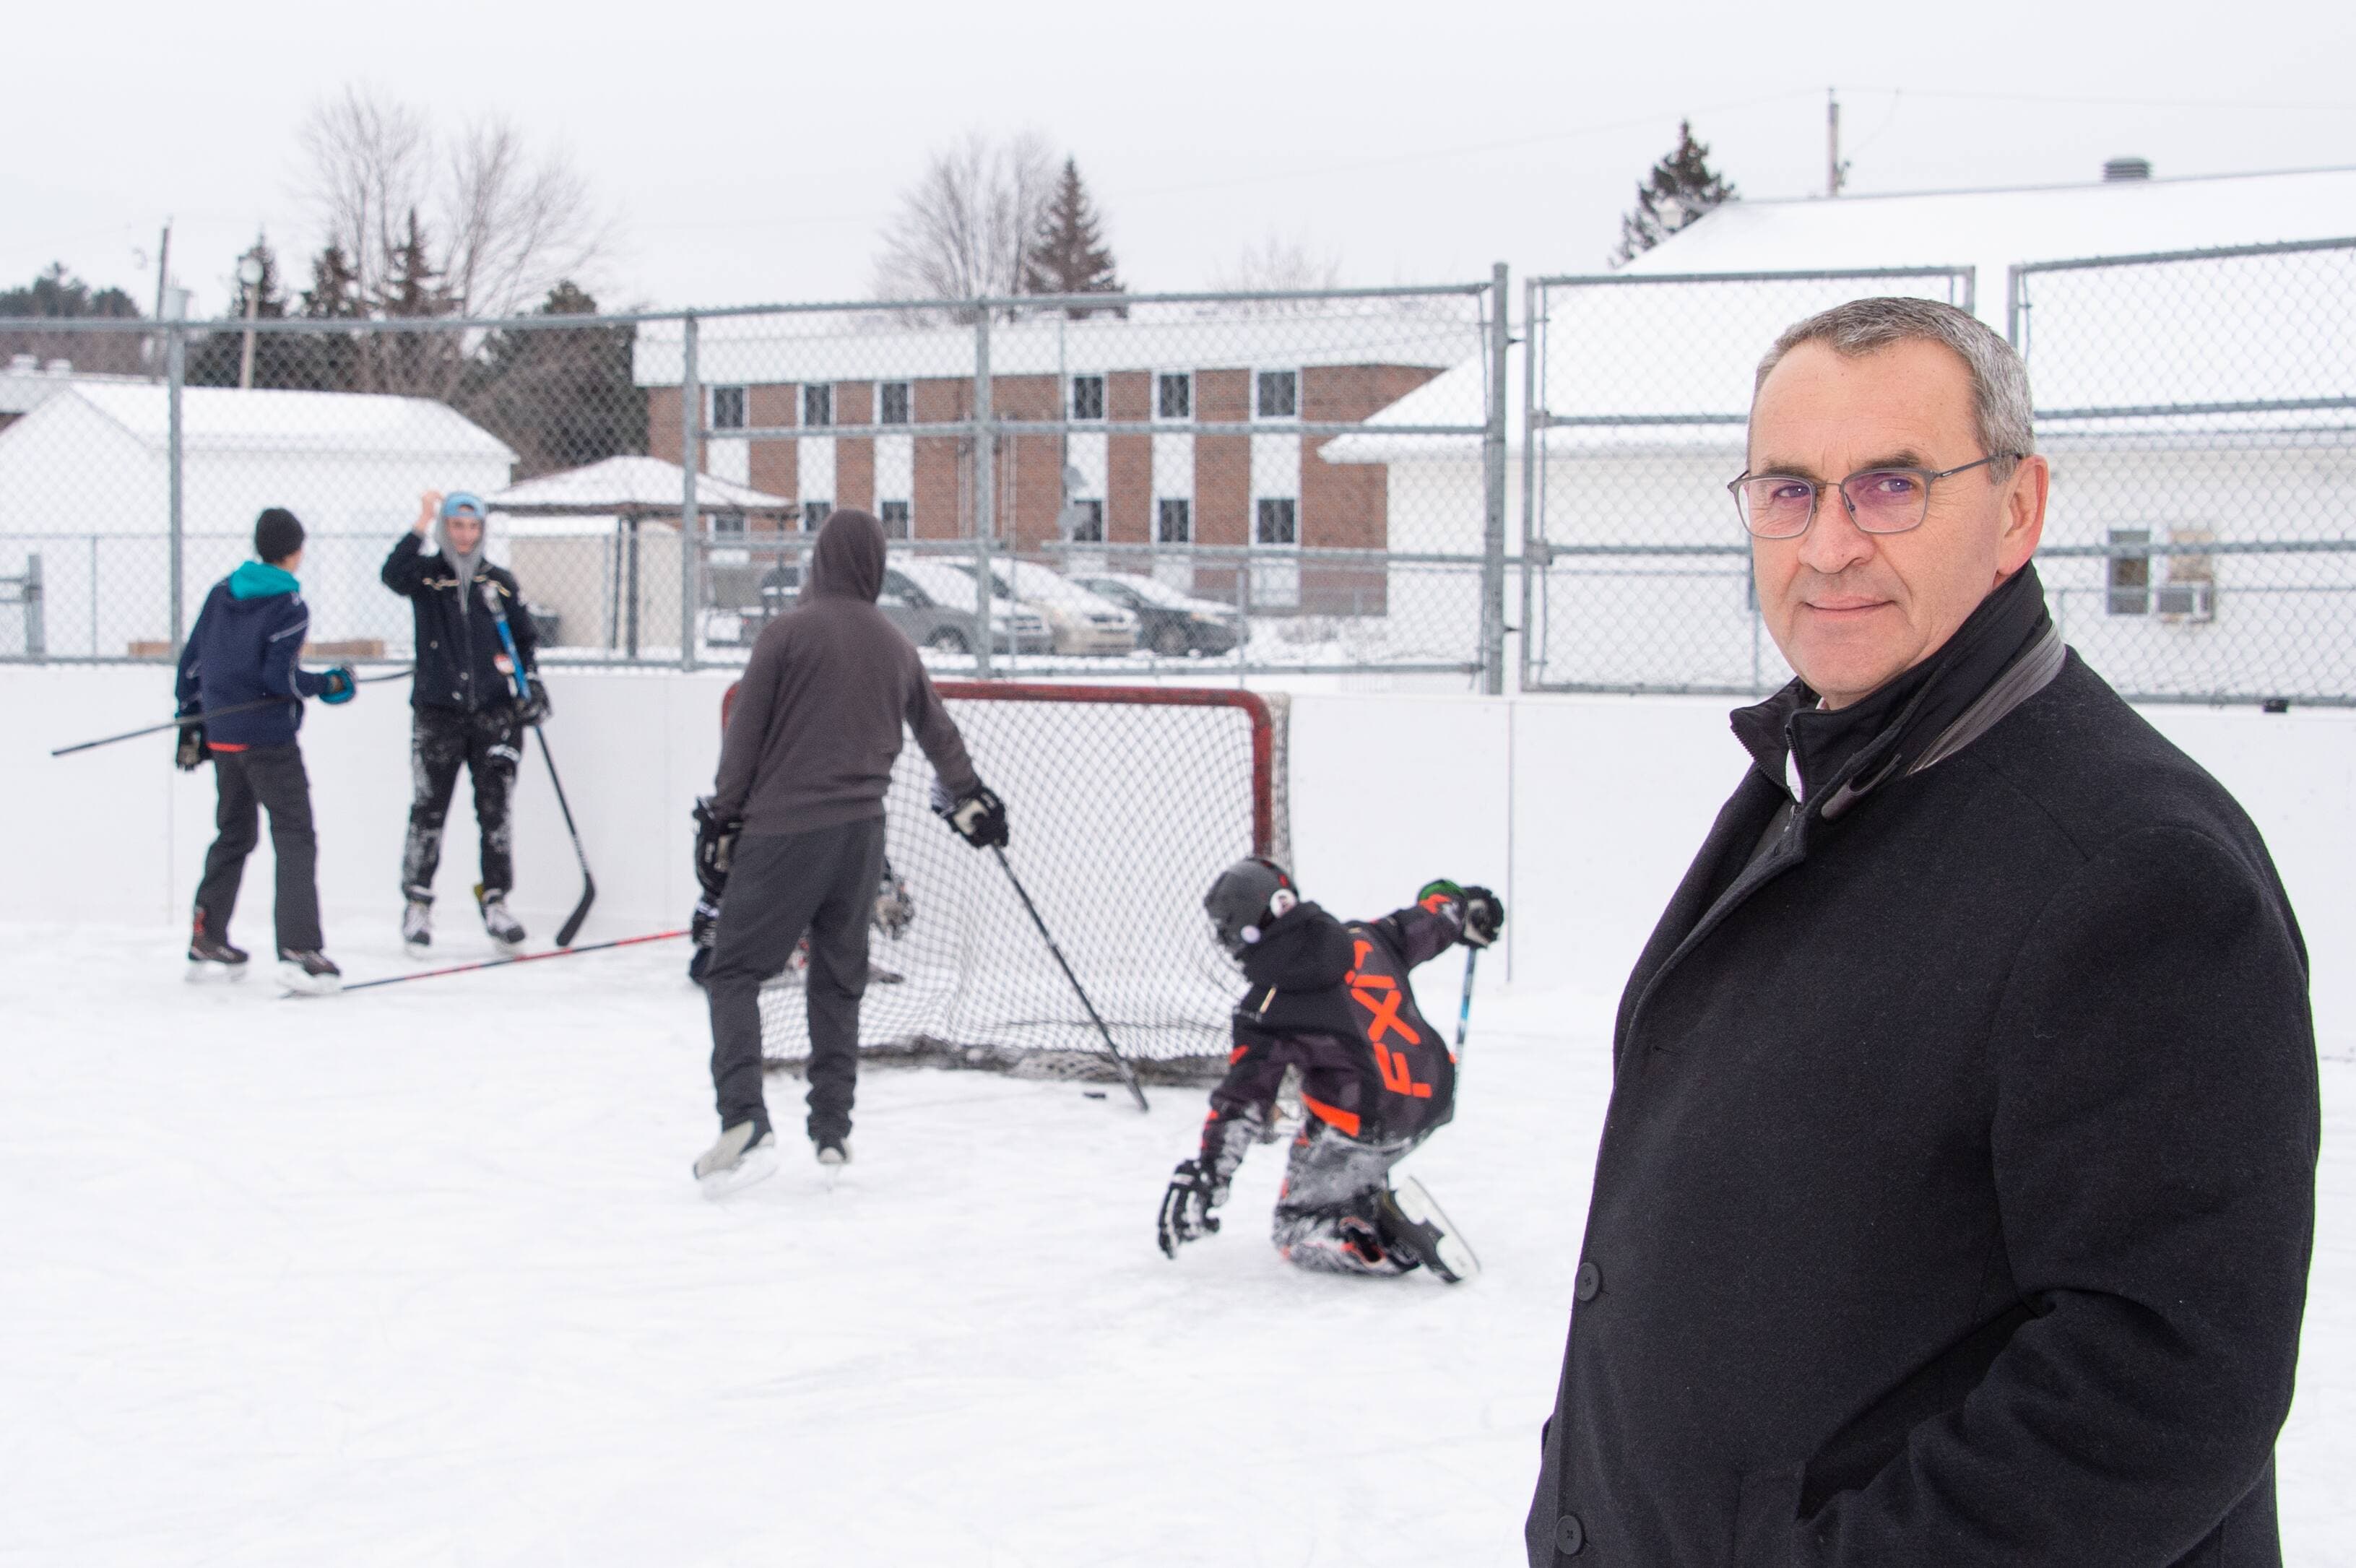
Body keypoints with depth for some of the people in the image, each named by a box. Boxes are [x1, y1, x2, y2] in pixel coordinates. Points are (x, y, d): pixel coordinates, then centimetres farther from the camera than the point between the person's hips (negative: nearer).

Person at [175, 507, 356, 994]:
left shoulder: (221, 593, 8)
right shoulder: (290, 607, -12)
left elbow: (191, 662, 11)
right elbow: (280, 676, -20)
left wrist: (191, 728, 19)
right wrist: (330, 685, -4)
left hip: (221, 735, 7)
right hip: (268, 739, -7)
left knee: (234, 834, 20)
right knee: (295, 839, -5)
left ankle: (207, 939, 25)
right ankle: (299, 950, -14)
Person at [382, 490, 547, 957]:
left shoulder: (501, 582, 11)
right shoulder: (427, 576, 3)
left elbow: (525, 638, 17)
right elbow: (394, 575, -19)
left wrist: (533, 683, 4)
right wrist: (423, 523, -25)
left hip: (494, 712, 2)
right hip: (437, 711, -2)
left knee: (496, 809, 1)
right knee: (429, 809, -1)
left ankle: (495, 901, 9)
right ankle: (417, 905, 8)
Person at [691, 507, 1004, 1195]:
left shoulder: (788, 633, -6)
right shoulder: (896, 646, 11)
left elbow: (744, 738, -6)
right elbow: (938, 732, 24)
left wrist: (720, 821, 3)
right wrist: (969, 800, 41)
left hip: (784, 829, -5)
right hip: (861, 834, 5)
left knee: (734, 972, 0)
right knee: (838, 981, 16)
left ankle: (744, 1122, -16)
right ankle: (833, 1130, 17)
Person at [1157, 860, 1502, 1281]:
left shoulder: (1264, 1011, -10)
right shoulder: (1364, 940, 3)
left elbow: (1243, 1102, -12)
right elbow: (1429, 920, 20)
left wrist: (1203, 1174, -6)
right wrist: (1468, 906, 43)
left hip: (1359, 1128, -7)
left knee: (1297, 1233, 7)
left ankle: (1390, 1245, -16)